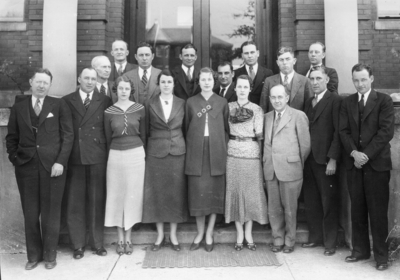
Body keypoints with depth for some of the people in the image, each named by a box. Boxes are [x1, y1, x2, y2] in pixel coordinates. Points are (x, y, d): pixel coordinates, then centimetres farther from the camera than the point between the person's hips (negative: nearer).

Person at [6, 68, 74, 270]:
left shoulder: (59, 105, 3)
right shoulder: (19, 107, 10)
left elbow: (68, 135, -1)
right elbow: (11, 137, 13)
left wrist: (60, 161, -9)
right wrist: (14, 158, 1)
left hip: (52, 166, -2)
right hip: (26, 166, 2)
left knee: (51, 212, 4)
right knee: (30, 213, 7)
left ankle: (50, 254, 19)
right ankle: (33, 254, 21)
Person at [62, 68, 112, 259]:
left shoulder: (104, 101, 7)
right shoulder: (67, 101, 7)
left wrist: (107, 153, -3)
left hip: (97, 157, 0)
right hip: (74, 157, 0)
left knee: (97, 200, 6)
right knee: (75, 201, 4)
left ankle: (97, 242, 19)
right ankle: (78, 244, 17)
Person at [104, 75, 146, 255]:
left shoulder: (139, 109, 0)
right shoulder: (109, 112, 1)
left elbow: (143, 134, 7)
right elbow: (108, 138, 8)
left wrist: (139, 151, 6)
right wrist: (114, 151, 8)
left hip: (136, 155, 0)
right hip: (115, 155, 1)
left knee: (133, 195, 4)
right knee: (116, 195, 6)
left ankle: (128, 238, 17)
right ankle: (120, 238, 18)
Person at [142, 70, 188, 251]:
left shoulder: (182, 104, 5)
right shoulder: (150, 104, 3)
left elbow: (185, 129, 9)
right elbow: (146, 131, 5)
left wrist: (185, 148, 2)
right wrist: (144, 153, 1)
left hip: (177, 152, 1)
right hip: (156, 153, 0)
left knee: (176, 192, 4)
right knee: (157, 192, 4)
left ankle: (173, 235, 18)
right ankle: (160, 235, 18)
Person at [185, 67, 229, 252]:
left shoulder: (222, 102, 6)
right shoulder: (191, 102, 7)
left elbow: (226, 128, 8)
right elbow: (187, 128, 9)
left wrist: (223, 147, -1)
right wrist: (191, 146, 2)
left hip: (216, 152, 0)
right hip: (196, 152, 0)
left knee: (214, 192, 3)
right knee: (198, 193, 1)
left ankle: (209, 234, 14)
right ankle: (200, 233, 15)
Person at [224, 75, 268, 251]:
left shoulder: (257, 109, 2)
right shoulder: (228, 107, 7)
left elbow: (259, 135, 0)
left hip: (252, 154, -1)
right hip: (232, 153, 1)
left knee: (251, 192, 3)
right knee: (234, 191, 5)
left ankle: (248, 233, 19)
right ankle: (239, 233, 18)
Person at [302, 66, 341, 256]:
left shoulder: (335, 100, -5)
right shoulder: (308, 102, 15)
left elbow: (338, 132, -11)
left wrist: (333, 159, -15)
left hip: (325, 160, -6)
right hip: (309, 159, 6)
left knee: (329, 203, 4)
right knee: (311, 202, 11)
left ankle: (330, 242, 16)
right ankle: (315, 237, 24)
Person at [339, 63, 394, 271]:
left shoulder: (384, 100, 0)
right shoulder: (347, 102, 11)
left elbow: (386, 131, -8)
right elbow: (343, 131, 5)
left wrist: (367, 154, -15)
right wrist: (354, 152, -11)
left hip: (377, 163, -3)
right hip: (354, 162, 4)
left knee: (378, 211, 1)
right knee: (357, 209, 8)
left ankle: (381, 254, 12)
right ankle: (360, 250, 20)